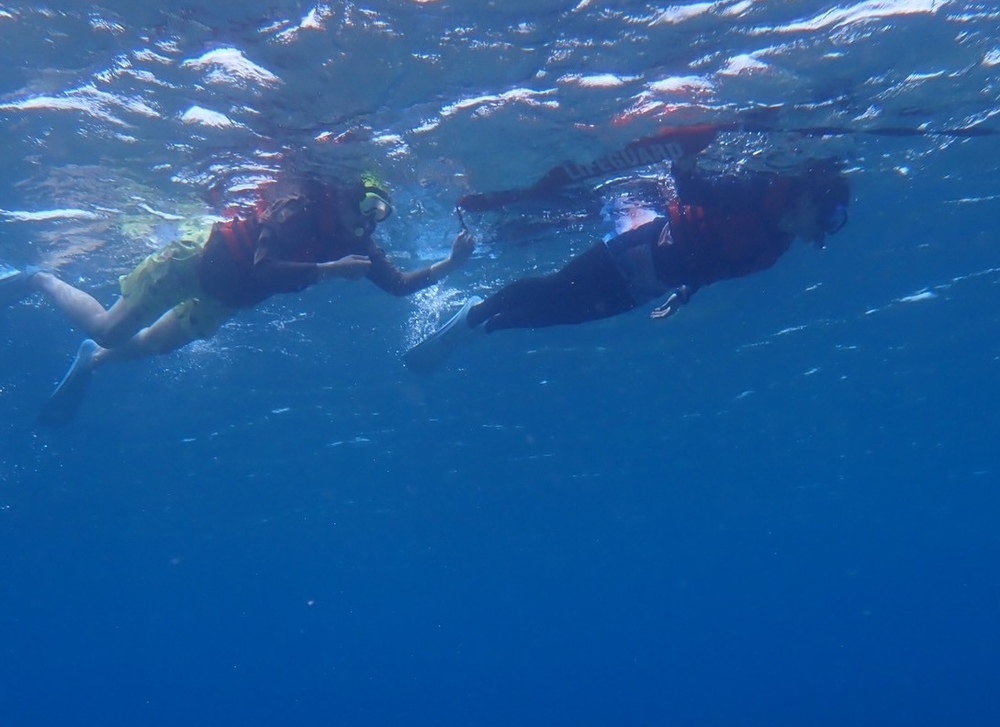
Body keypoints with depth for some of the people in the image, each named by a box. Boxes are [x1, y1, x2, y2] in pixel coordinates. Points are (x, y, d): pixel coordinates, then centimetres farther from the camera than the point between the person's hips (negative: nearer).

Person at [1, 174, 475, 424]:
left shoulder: (358, 246, -10)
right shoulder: (301, 211, -30)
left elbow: (400, 285, -10)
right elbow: (262, 268, -41)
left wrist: (451, 263, -20)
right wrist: (329, 269, -44)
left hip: (224, 299, 7)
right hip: (197, 262, -7)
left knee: (151, 345, 19)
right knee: (108, 329, -2)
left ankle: (91, 361, 45)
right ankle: (39, 280, 23)